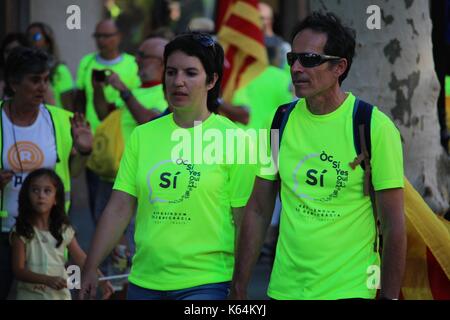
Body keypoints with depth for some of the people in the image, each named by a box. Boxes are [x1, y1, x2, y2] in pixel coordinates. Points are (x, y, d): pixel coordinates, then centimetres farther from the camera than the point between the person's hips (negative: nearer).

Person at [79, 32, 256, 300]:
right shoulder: (142, 136, 8)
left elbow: (245, 221, -5)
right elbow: (119, 208, 7)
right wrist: (90, 268, 3)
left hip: (206, 283, -4)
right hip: (144, 281, 4)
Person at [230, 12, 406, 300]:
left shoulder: (375, 127, -10)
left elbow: (394, 225, -9)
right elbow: (258, 211, 6)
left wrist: (389, 297, -12)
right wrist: (239, 289, 3)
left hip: (349, 288, -4)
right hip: (284, 288, 4)